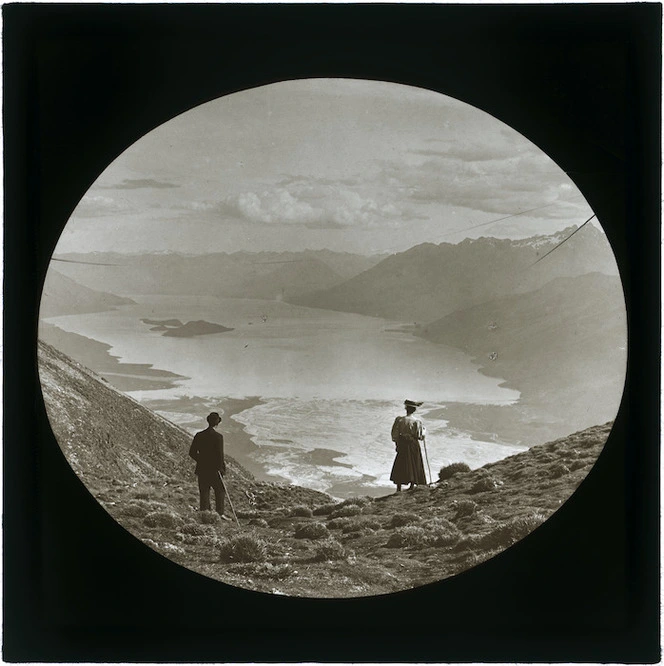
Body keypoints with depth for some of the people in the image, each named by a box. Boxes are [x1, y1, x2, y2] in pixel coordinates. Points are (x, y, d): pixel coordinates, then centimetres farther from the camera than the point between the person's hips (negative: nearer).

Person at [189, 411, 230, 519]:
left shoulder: (199, 435, 0)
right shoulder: (218, 436, -13)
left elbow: (192, 452, 2)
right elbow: (220, 454, -15)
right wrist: (220, 468, -4)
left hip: (202, 469, 4)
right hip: (214, 469, -4)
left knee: (204, 492, 11)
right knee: (219, 490, 11)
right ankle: (220, 513, 9)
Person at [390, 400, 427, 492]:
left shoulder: (400, 420, -9)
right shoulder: (417, 421, -11)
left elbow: (395, 433, -3)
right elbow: (420, 436, -7)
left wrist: (396, 443, 11)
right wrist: (423, 429, 13)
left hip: (403, 444, 0)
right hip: (414, 444, 0)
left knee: (400, 465, 8)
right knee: (414, 465, 14)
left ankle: (399, 487, 8)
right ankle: (412, 485, 16)